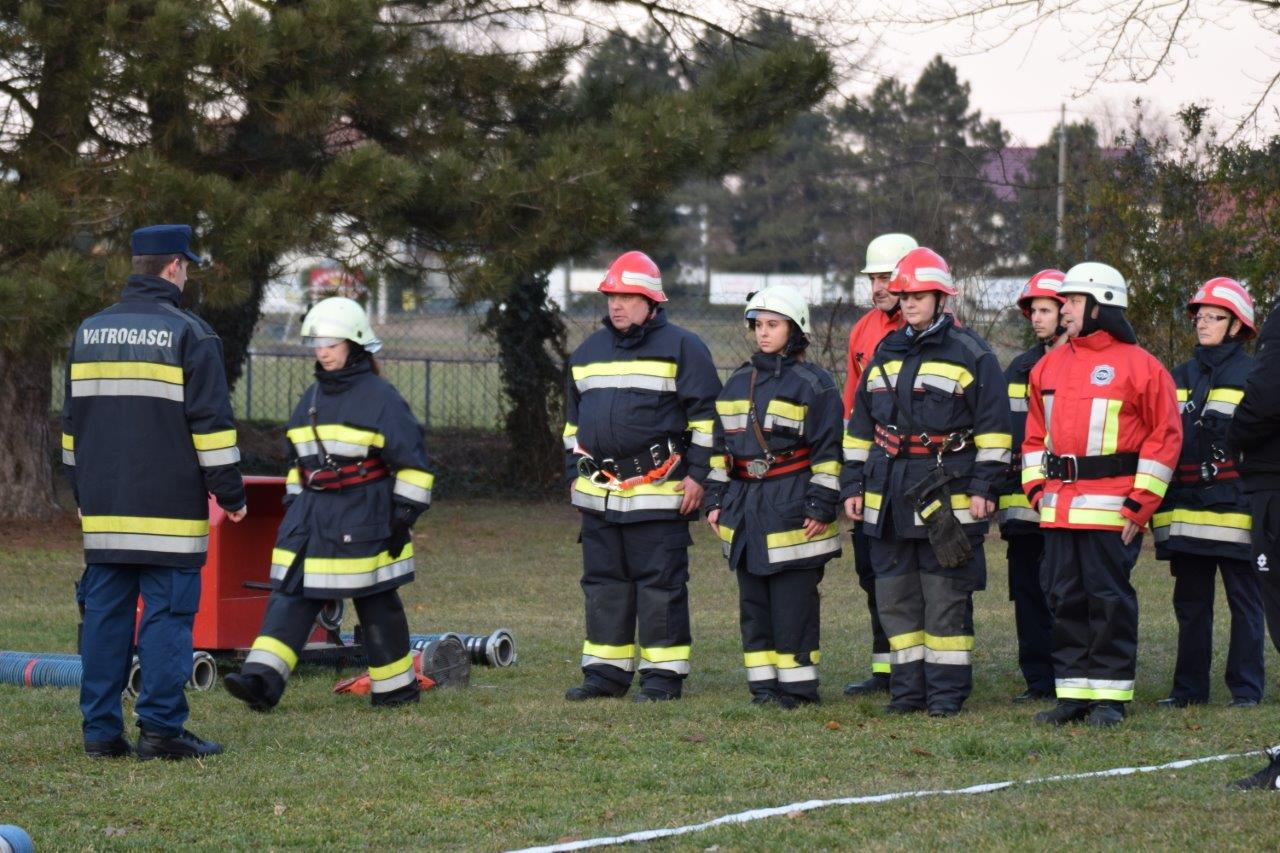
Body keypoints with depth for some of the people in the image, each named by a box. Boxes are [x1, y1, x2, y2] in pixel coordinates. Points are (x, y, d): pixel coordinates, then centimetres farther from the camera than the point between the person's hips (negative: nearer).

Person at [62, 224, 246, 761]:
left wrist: (82, 492, 26)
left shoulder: (89, 333, 12)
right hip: (168, 513, -5)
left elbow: (72, 420, 18)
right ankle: (161, 728, -6)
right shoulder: (189, 335, -6)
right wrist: (230, 494, -1)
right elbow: (211, 421, -9)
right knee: (168, 614, -3)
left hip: (103, 512, 5)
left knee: (105, 613, 7)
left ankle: (101, 730, 7)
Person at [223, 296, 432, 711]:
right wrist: (293, 505, 19)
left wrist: (404, 517, -11)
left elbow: (412, 463, -8)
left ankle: (397, 686, 17)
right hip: (311, 517, 6)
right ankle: (262, 679, -15)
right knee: (290, 595, -6)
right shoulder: (312, 398, 14)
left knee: (376, 605, 3)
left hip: (362, 521, -6)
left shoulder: (380, 398, -7)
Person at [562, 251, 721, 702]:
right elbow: (573, 418, 25)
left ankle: (663, 674, 1)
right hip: (597, 492, 6)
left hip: (659, 492, -6)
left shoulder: (681, 348, -3)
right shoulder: (588, 352, 16)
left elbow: (706, 415, -4)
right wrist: (574, 473, 19)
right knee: (602, 583, 8)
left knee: (660, 584, -3)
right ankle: (605, 671, 14)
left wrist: (697, 474, -9)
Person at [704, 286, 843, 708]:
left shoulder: (814, 384, -3)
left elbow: (827, 451, -7)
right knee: (753, 601, 7)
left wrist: (821, 506, -12)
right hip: (745, 507, 6)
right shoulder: (739, 383, 16)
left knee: (793, 602, -5)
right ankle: (764, 684, 11)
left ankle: (798, 684, -1)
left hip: (792, 507, -6)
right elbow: (721, 446, 19)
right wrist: (715, 499, 13)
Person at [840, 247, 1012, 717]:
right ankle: (908, 687, 14)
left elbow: (993, 427, -4)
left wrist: (983, 487, -10)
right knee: (895, 594, 7)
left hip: (947, 493, -6)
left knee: (946, 597, -3)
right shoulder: (886, 353, 16)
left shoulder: (970, 354, -1)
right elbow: (861, 426, 20)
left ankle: (947, 690, 1)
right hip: (888, 493, 6)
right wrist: (853, 484, 13)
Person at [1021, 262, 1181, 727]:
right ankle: (1073, 694, 14)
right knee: (1064, 597, 7)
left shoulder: (1138, 365, -5)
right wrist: (1036, 486, 8)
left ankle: (1111, 696, 4)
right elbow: (1036, 431, 21)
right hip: (1059, 507, 6)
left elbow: (1165, 435, -6)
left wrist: (1141, 502, -10)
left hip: (1111, 508, -6)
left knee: (1108, 597, -3)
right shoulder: (1050, 365, 14)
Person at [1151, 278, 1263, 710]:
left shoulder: (1253, 376, 0)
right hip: (1185, 508, 5)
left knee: (1244, 601, 0)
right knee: (1190, 602, 9)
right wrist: (1156, 500, 15)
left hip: (1235, 508, -5)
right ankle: (1189, 687, 15)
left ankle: (1246, 688, 4)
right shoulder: (1180, 377, 16)